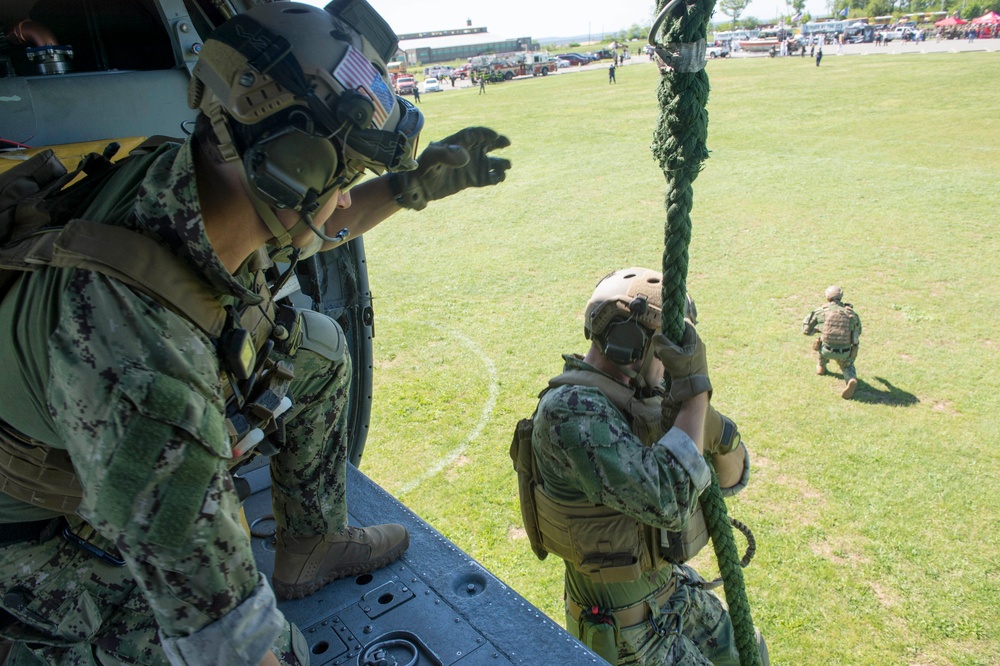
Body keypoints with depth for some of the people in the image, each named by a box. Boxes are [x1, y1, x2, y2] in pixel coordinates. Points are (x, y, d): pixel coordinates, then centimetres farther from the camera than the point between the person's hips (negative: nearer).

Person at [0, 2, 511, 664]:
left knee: (319, 349, 5)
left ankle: (310, 551, 20)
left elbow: (316, 228, 5)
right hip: (54, 527, -7)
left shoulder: (198, 175, -19)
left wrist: (415, 184, -2)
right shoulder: (142, 373, -43)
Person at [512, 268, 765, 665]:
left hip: (667, 585, 8)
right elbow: (668, 502, -39)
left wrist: (718, 432, -24)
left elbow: (731, 478, -1)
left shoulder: (643, 400, -5)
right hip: (625, 625, -8)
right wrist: (696, 389, -34)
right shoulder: (569, 409, -32)